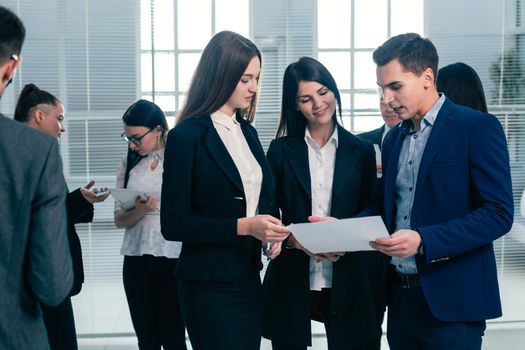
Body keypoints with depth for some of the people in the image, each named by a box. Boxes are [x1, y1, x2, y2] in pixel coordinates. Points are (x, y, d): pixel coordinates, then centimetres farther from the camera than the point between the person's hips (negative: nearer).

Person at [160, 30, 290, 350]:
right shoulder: (187, 136, -12)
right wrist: (243, 226, -21)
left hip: (250, 278, 7)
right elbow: (173, 224, -15)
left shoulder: (248, 132, 10)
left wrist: (272, 229, -3)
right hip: (210, 286, -7)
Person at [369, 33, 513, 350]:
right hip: (401, 296, 6)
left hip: (451, 299, -6)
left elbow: (499, 214, -15)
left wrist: (423, 240, -24)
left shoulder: (478, 128, -9)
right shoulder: (394, 138, 12)